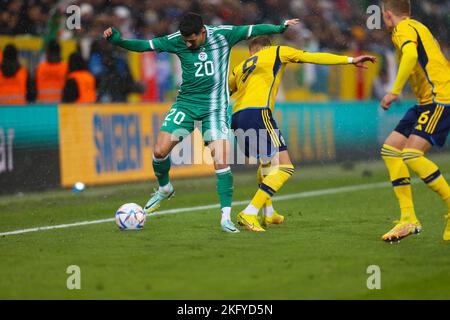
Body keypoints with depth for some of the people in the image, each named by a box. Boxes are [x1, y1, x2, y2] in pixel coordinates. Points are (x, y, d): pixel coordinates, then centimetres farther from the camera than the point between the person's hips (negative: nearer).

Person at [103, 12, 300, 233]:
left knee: (221, 161, -15)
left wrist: (280, 27, -4)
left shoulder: (223, 35, -9)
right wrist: (117, 40, -17)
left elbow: (254, 30, 0)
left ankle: (226, 217, -9)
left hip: (215, 107, -2)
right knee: (160, 151, -7)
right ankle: (164, 189, 25)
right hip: (186, 103, 2)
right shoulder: (176, 41, -7)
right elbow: (144, 45, -5)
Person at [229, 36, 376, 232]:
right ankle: (249, 213, -19)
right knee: (284, 167, -8)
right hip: (258, 113, -7)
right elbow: (316, 58, 11)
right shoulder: (276, 53, 17)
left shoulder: (240, 67, 29)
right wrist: (351, 60, 13)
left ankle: (268, 214, 28)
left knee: (268, 162, 29)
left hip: (237, 118, 7)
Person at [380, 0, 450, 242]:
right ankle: (408, 219, 1)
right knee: (390, 149, 4)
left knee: (412, 154, -22)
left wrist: (395, 91, -27)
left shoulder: (403, 28, -6)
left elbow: (411, 54, -27)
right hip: (429, 101, 10)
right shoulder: (417, 27, 24)